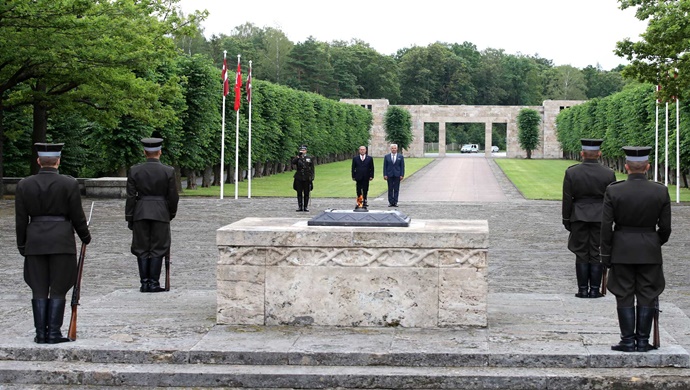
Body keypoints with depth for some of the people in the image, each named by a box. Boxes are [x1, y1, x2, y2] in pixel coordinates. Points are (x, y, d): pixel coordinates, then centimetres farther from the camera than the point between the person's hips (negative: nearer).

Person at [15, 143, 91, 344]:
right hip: (62, 242, -2)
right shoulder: (69, 184, -7)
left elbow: (21, 219, 3)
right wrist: (85, 237, 12)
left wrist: (22, 245, 12)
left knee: (39, 291, 8)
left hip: (35, 242, 2)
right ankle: (54, 334, 3)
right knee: (58, 290, 3)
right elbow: (77, 215, -3)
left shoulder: (24, 185, 1)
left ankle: (41, 334, 8)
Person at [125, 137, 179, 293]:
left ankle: (144, 283, 7)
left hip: (140, 213, 1)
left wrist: (129, 218, 6)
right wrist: (171, 214, 15)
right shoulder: (168, 171, -5)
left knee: (142, 249, 8)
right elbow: (173, 197, -1)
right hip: (161, 214, -1)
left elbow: (131, 196, 0)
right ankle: (153, 283, 2)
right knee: (157, 249, 4)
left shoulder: (134, 170, -2)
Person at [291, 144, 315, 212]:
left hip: (307, 179, -1)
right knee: (299, 193, 3)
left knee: (306, 194, 3)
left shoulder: (310, 158, 7)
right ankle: (300, 207, 9)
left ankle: (306, 207, 8)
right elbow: (293, 162, -14)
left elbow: (312, 169, 7)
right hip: (299, 178, 1)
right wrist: (298, 155, -17)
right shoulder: (297, 158, 8)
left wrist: (312, 178, 0)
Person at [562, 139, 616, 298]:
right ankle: (594, 289, 6)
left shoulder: (571, 172, -5)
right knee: (597, 254, 5)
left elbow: (567, 199, -2)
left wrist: (566, 219, 7)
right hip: (600, 218, 0)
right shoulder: (608, 174, -4)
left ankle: (583, 289, 7)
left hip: (579, 218, 0)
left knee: (581, 254, 6)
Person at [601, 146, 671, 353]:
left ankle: (628, 341, 6)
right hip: (650, 251, 1)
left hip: (622, 250, -1)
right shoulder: (661, 191, -6)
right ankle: (642, 341, 10)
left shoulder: (613, 191, -9)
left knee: (625, 296, 6)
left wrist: (606, 254, 2)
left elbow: (606, 226, -7)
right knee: (647, 296, 8)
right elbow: (665, 227, 0)